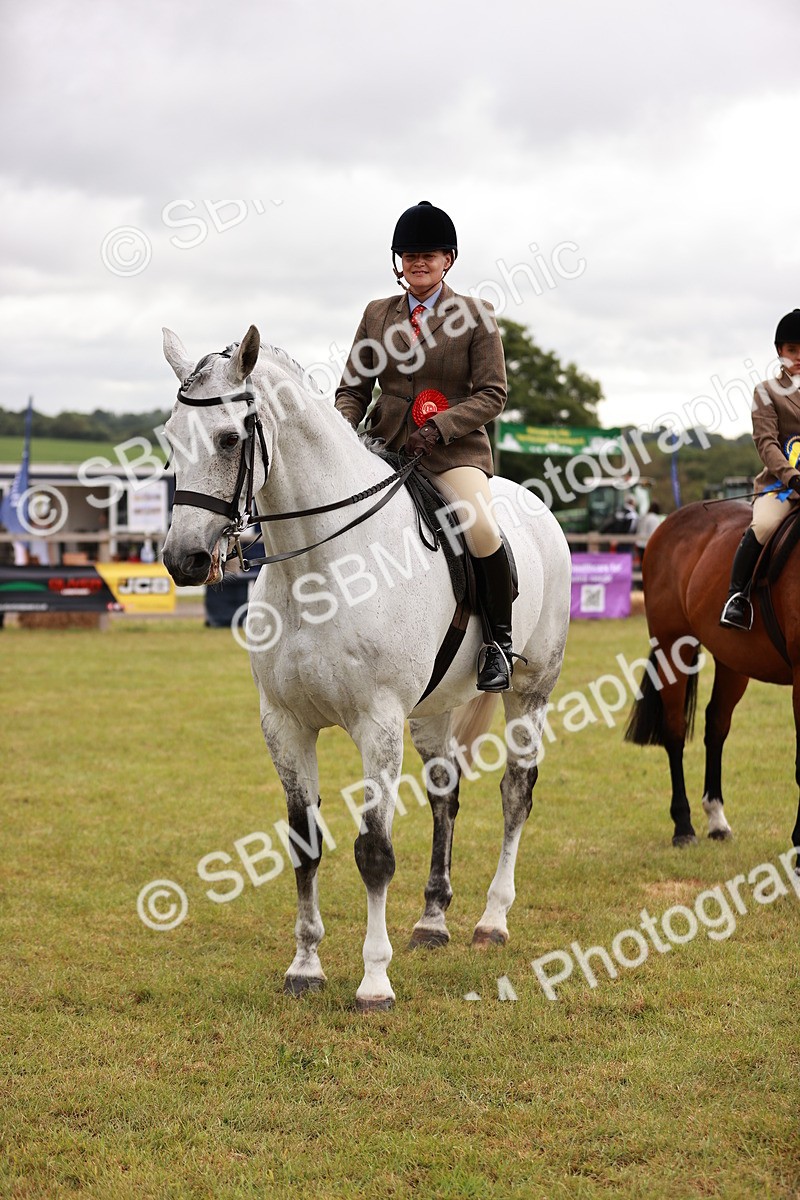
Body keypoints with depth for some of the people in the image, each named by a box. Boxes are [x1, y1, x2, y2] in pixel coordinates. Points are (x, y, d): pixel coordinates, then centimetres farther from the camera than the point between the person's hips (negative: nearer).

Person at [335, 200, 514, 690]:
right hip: (384, 446, 4)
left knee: (480, 528, -28)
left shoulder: (476, 316, 3)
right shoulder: (377, 314, 12)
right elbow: (354, 387, 13)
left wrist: (439, 428, -16)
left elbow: (492, 394, -2)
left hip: (454, 449, -4)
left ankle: (500, 641, -10)